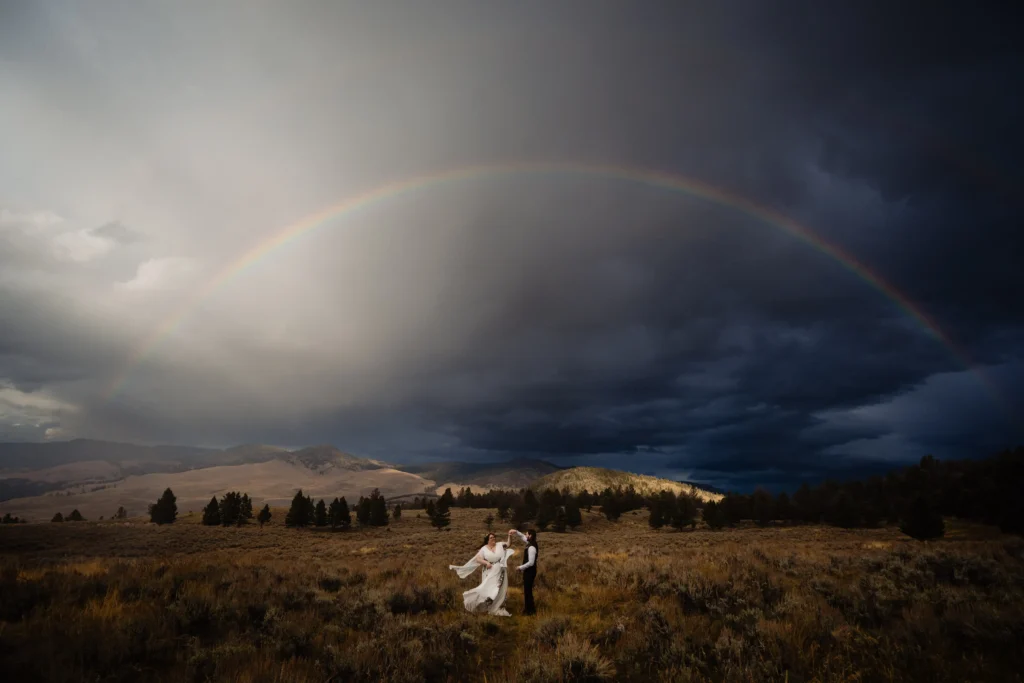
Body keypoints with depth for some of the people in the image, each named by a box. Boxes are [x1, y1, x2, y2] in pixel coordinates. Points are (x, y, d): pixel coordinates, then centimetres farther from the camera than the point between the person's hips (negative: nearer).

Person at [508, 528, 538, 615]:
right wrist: (516, 531, 4)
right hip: (529, 570, 10)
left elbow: (531, 562, -29)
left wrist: (520, 567, -19)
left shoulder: (531, 548, -27)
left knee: (528, 590, 1)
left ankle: (530, 610, 12)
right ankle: (529, 608, 28)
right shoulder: (531, 543, 3)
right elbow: (522, 537, 20)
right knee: (527, 590, 18)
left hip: (530, 571, -10)